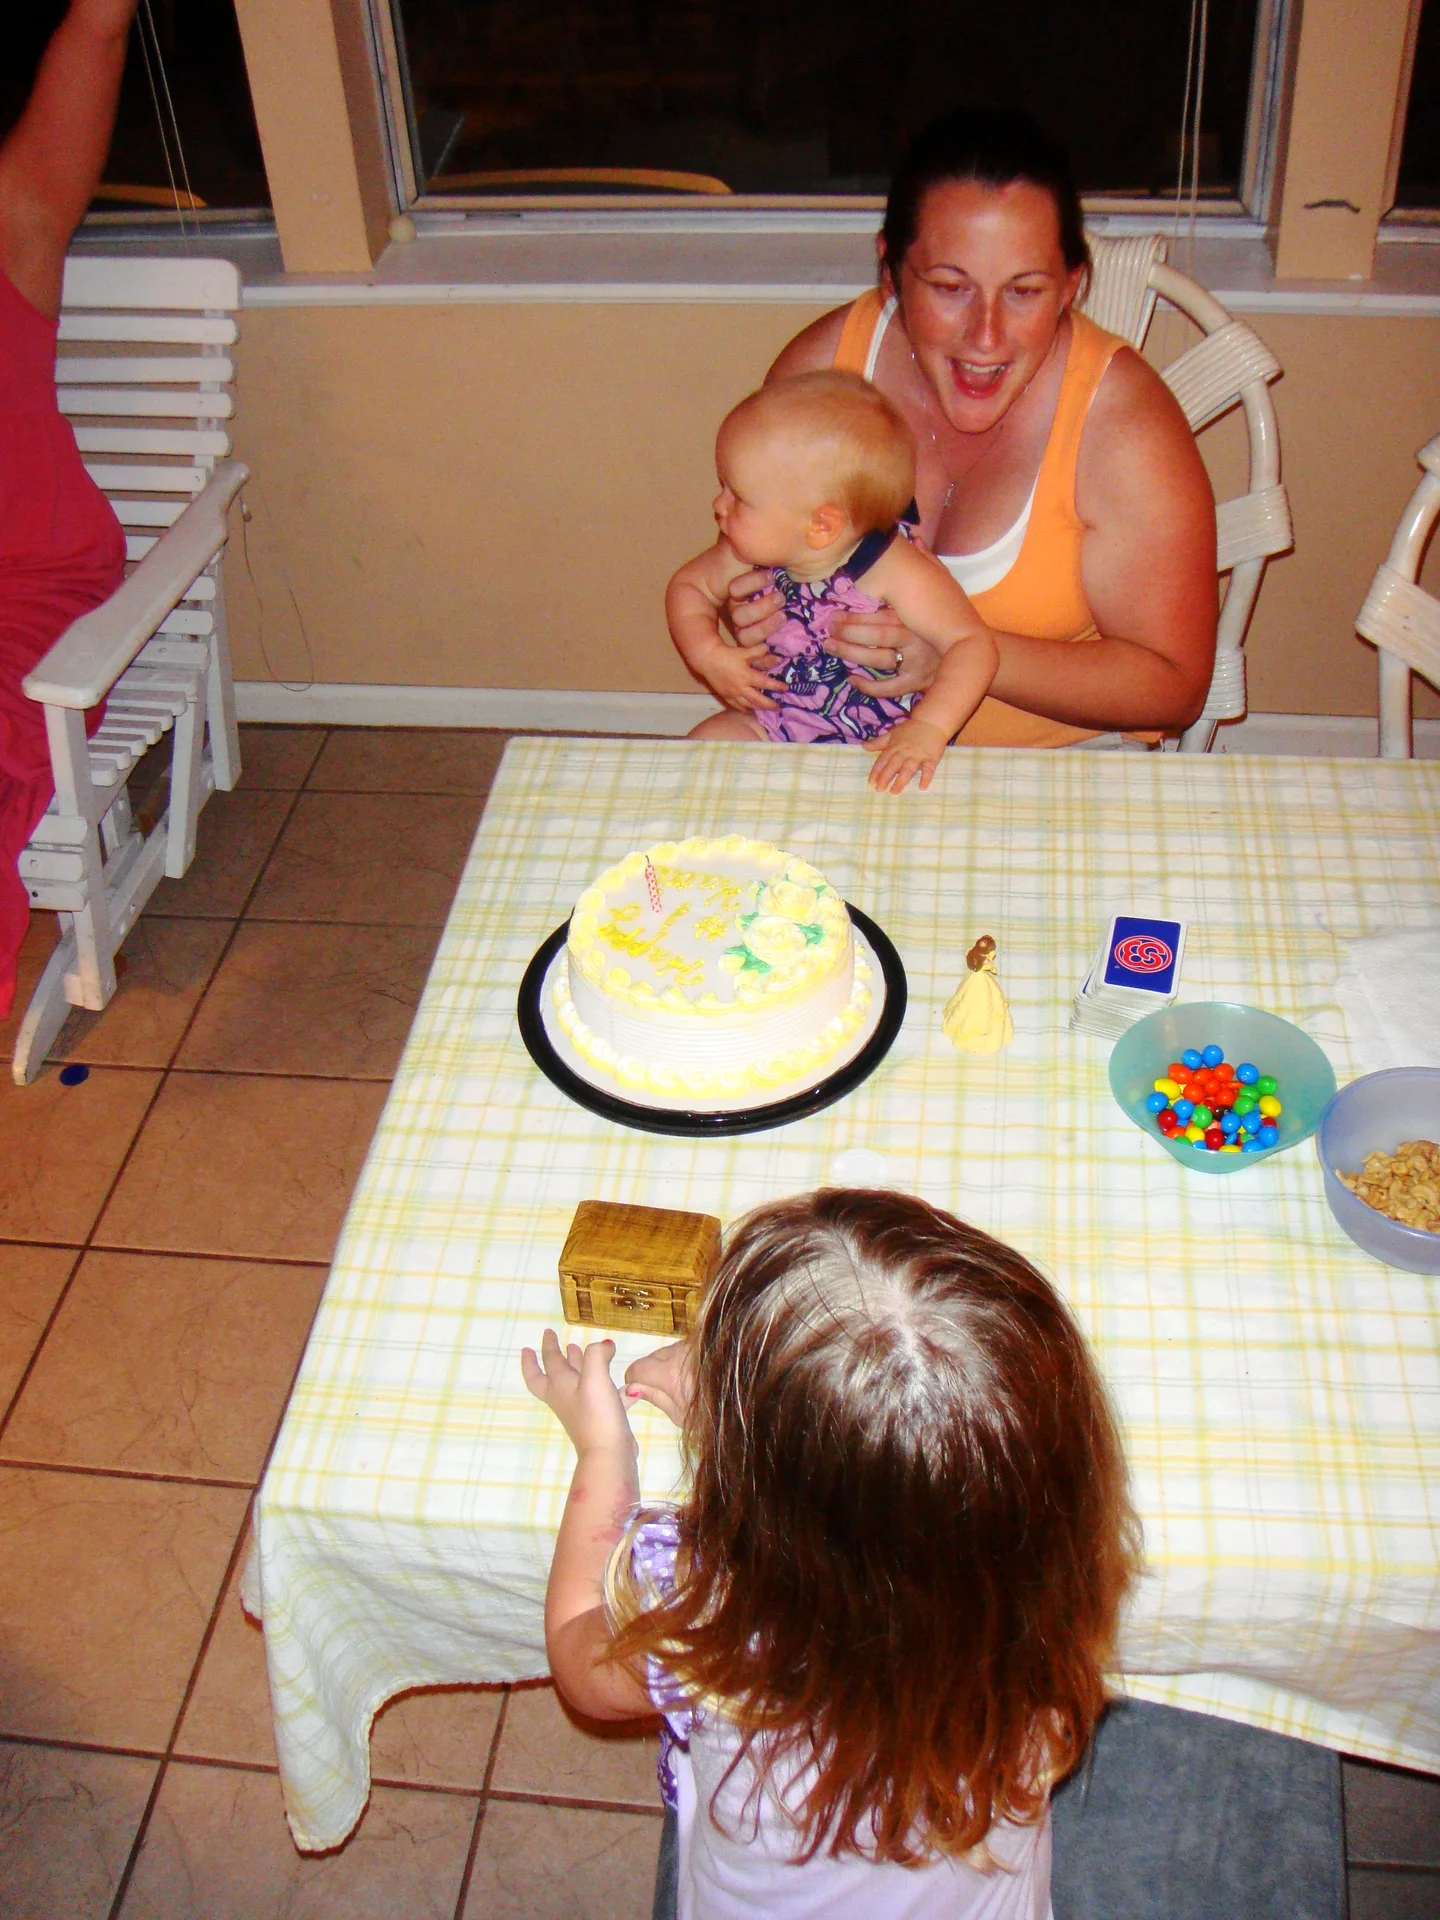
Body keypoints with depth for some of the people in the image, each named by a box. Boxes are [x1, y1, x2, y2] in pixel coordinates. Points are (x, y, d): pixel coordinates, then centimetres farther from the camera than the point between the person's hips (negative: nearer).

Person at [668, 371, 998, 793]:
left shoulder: (896, 573, -26)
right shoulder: (749, 556, -9)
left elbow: (972, 644, -26)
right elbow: (689, 585, 11)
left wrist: (929, 727, -41)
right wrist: (707, 655, -9)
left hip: (878, 743, -5)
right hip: (776, 724, 5)